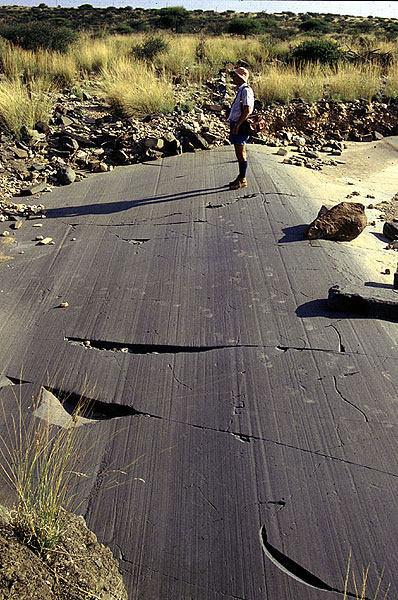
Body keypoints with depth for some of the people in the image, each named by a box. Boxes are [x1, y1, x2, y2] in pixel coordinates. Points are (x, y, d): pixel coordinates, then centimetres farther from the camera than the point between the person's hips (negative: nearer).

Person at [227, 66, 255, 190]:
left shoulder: (246, 90, -15)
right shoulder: (240, 90, 16)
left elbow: (247, 110, -22)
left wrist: (237, 125, -23)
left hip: (240, 125, -10)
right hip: (236, 124, 10)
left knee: (241, 152, -5)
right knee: (239, 152, 14)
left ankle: (243, 180, 0)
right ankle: (240, 177, 22)